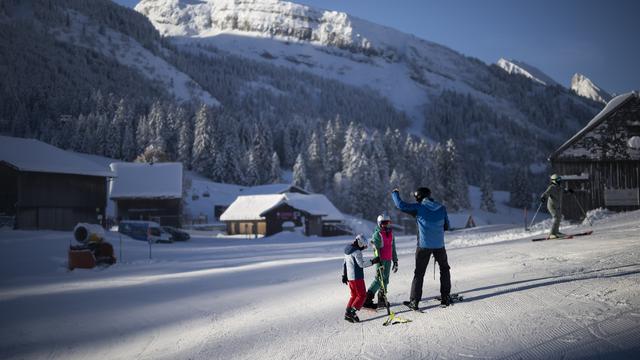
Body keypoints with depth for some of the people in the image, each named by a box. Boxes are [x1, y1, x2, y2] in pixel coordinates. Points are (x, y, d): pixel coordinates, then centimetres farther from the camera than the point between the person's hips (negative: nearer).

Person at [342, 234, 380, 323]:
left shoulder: (347, 249, 11)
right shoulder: (357, 251, -18)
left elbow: (344, 263, 17)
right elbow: (361, 264, -20)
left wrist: (344, 275, 23)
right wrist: (372, 261, -16)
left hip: (349, 277, 9)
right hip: (357, 277, -9)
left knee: (354, 295, 17)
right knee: (362, 296, 1)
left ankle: (347, 313, 11)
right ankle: (351, 312, -8)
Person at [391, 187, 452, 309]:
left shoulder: (419, 208, -8)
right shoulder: (441, 208, 2)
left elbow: (400, 205, -9)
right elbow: (446, 226, 9)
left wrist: (395, 193, 8)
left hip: (424, 245, -2)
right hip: (439, 245, 2)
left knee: (419, 273, 7)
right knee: (444, 269, 22)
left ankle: (414, 301, 5)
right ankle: (445, 297, 21)